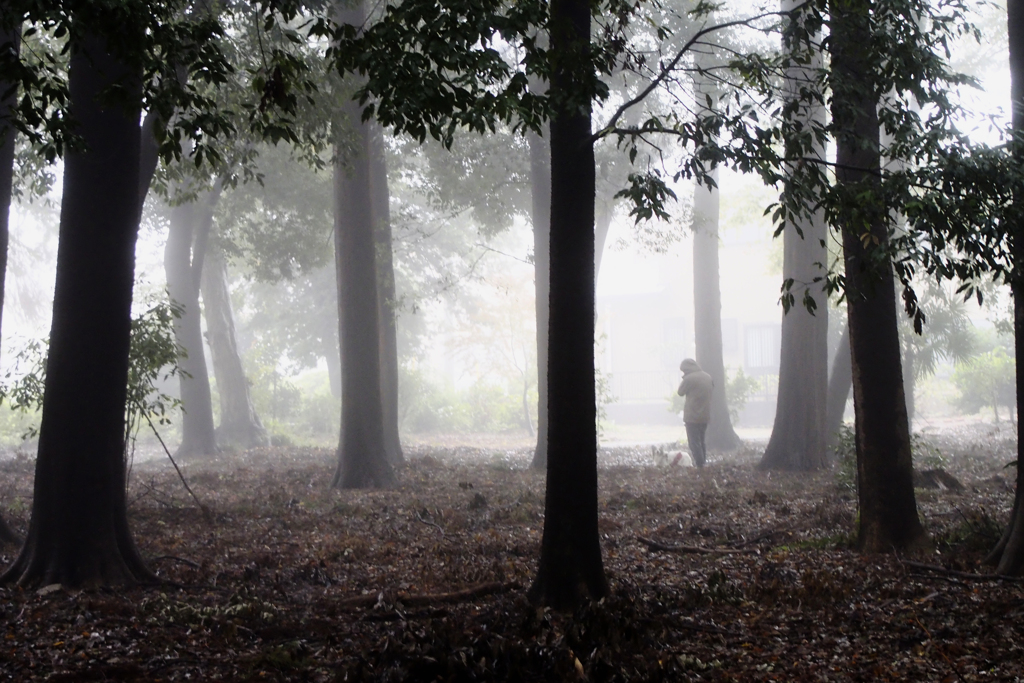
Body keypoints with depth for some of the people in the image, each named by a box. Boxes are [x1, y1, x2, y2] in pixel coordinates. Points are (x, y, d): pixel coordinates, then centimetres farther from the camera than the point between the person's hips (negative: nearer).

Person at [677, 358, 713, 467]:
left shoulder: (689, 378, -15)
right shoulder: (708, 377, 8)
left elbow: (681, 392, -5)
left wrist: (682, 380, 7)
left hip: (692, 417, -7)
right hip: (705, 416, 7)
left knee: (694, 442, -4)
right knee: (702, 441, 17)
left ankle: (699, 465, -8)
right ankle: (703, 462, 18)